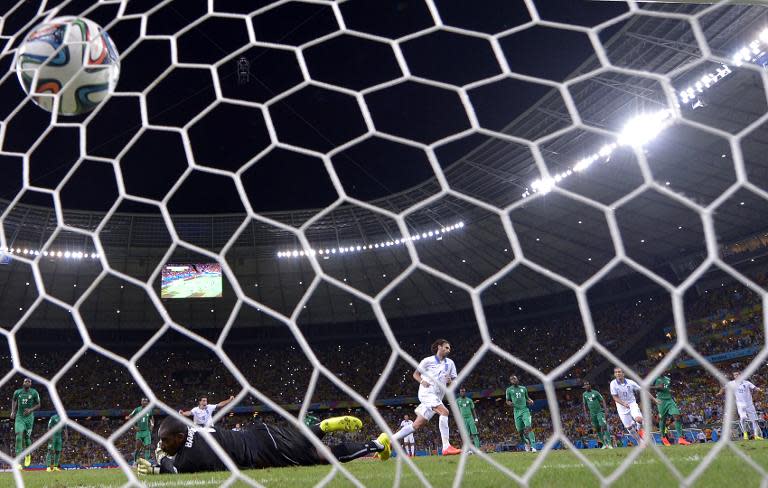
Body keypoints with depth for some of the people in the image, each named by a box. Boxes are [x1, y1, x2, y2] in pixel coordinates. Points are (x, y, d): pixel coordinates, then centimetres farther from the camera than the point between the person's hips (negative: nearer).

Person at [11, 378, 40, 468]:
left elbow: (38, 405, 3)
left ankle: (28, 455, 34)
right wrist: (12, 411, 9)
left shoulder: (34, 393, -6)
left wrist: (31, 410, -14)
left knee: (27, 437, 5)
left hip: (29, 417, -1)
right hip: (19, 417, 1)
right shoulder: (17, 392, 0)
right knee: (19, 436, -15)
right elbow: (14, 400, 20)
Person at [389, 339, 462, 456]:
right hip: (427, 392, -5)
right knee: (444, 411, -27)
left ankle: (390, 439, 10)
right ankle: (446, 447, -28)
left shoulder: (450, 363, 14)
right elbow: (415, 374, 10)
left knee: (417, 425, 1)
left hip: (437, 397, 6)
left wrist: (450, 381, -8)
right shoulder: (428, 361, 2)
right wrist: (422, 381, -11)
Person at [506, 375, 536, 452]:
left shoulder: (523, 388, 13)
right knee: (520, 430, 2)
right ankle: (526, 443, 28)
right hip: (516, 411, 0)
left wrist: (530, 401, 2)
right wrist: (509, 403, -12)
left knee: (528, 427, -18)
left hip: (525, 410, 0)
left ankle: (533, 445, -22)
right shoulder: (509, 390, 8)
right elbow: (507, 400, 11)